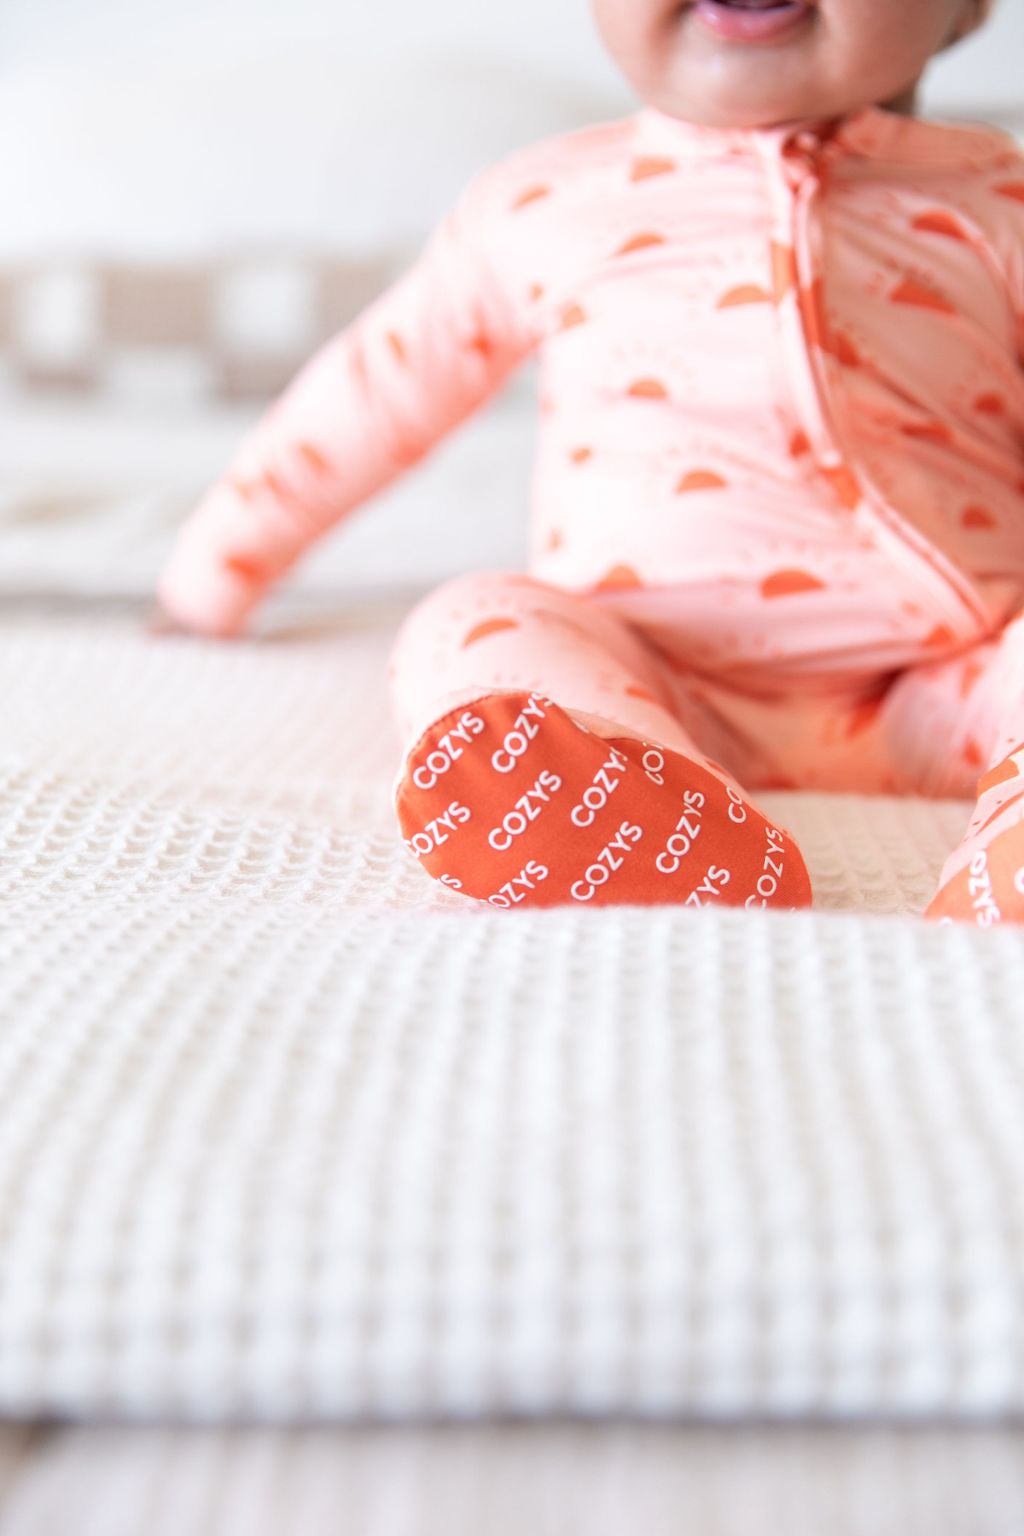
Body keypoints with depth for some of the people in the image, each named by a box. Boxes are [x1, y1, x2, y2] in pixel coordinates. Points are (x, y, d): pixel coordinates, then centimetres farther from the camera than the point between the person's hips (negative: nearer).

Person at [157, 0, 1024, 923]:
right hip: (655, 675, 0)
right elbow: (379, 388, 24)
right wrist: (221, 565, 31)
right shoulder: (544, 206, 13)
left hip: (934, 696, 0)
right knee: (473, 624, -26)